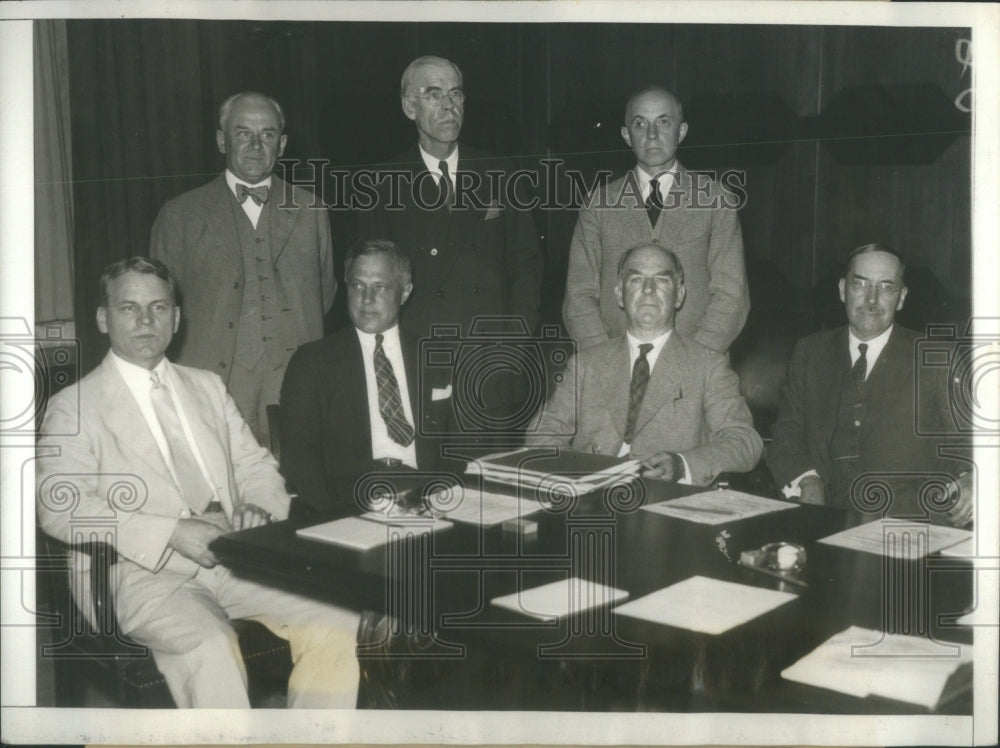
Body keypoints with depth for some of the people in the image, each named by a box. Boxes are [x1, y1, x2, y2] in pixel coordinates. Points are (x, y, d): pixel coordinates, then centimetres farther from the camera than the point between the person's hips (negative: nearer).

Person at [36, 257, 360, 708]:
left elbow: (255, 465, 23)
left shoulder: (208, 387, 22)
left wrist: (260, 509, -3)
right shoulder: (74, 407, 5)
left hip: (233, 556, 5)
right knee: (211, 645, -36)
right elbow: (60, 507, -9)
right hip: (140, 571, -5)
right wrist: (172, 533, -19)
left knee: (337, 622, -17)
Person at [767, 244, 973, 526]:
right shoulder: (810, 352, 17)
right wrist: (806, 480, -7)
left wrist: (968, 481, -17)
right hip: (824, 521, 2)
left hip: (913, 524, -2)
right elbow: (787, 435, 13)